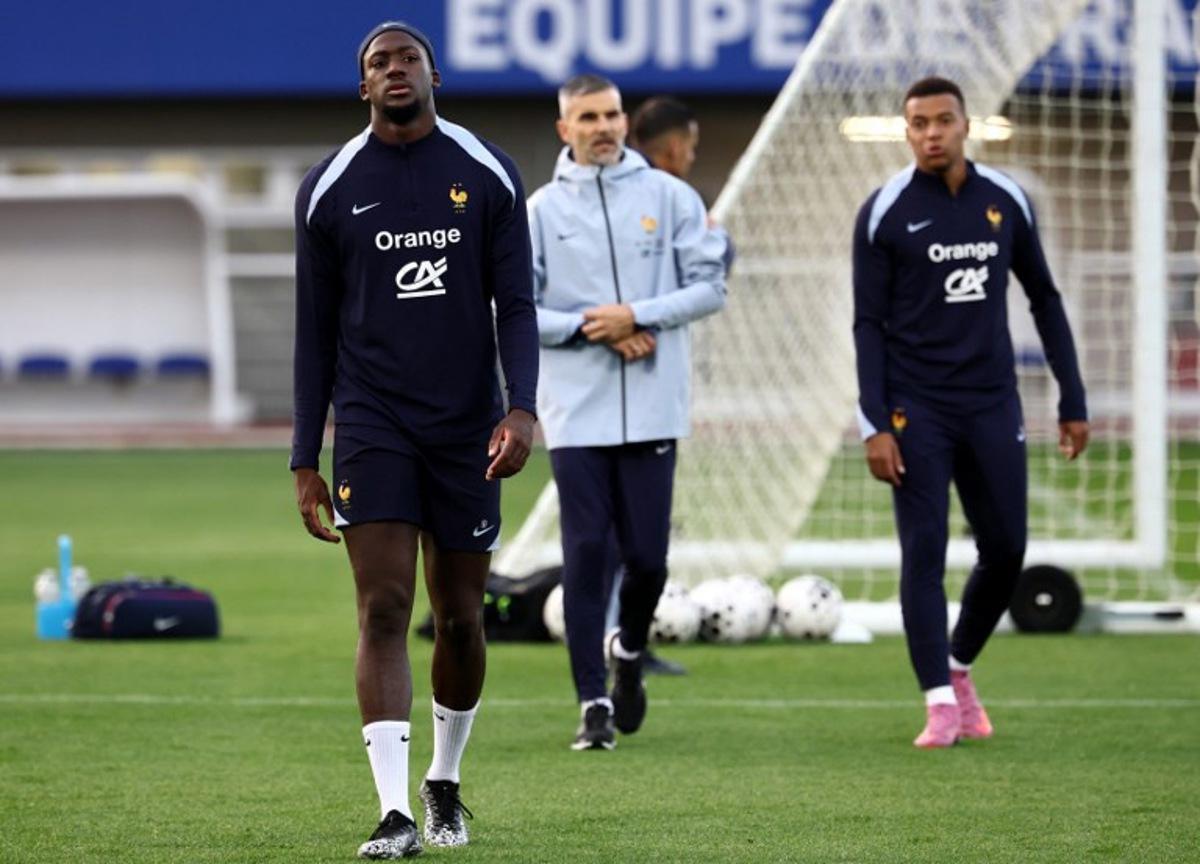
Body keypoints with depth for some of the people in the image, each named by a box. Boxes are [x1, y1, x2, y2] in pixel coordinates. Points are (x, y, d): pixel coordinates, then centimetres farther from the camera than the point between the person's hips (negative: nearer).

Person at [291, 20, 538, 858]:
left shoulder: (488, 174, 2)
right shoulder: (330, 189, 2)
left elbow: (517, 305, 1)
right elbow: (316, 333, 6)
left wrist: (521, 407, -14)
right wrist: (305, 460, 4)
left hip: (466, 426, 1)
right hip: (372, 425, -1)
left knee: (460, 617, 8)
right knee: (384, 609, -12)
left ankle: (445, 781, 31)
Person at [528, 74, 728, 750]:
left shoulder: (670, 196, 4)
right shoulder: (541, 211, 3)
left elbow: (710, 285, 2)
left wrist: (637, 316, -11)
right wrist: (594, 329, -10)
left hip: (652, 409, 1)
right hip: (576, 411, -1)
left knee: (647, 556, 1)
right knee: (586, 554, -5)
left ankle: (629, 652, 32)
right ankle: (595, 703, 1)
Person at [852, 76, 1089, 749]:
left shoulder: (1007, 201, 4)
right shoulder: (885, 213, -5)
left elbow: (1044, 300, 13)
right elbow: (869, 324, -3)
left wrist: (1073, 402, 10)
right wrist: (875, 425, -10)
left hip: (992, 405, 3)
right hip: (917, 410, -3)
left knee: (1006, 553, 4)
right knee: (924, 553, -7)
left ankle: (959, 667, 27)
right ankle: (941, 704, -3)